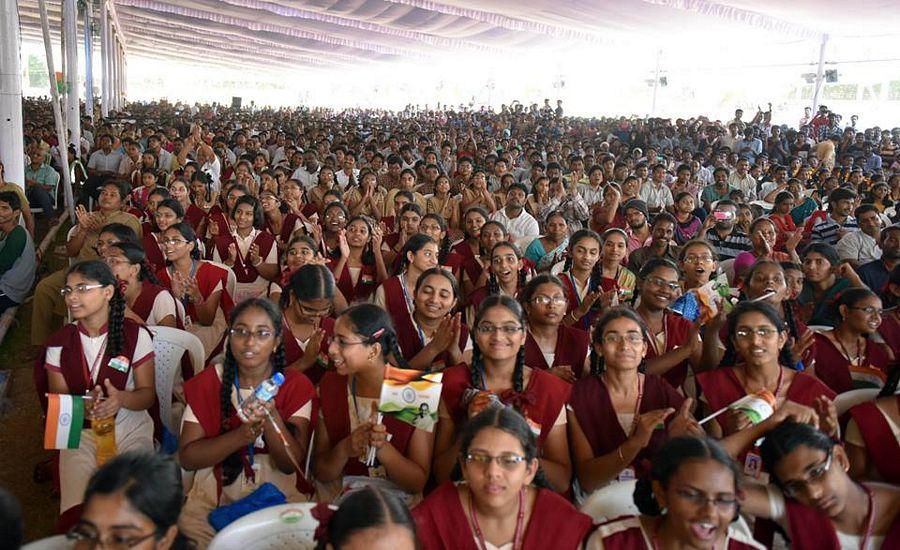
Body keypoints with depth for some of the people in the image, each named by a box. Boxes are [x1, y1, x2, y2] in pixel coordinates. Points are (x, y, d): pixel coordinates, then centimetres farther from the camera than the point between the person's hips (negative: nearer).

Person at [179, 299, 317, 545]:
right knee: (188, 527, -22)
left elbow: (291, 464, -8)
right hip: (215, 491, 2)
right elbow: (187, 457, -5)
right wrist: (242, 435, -21)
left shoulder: (297, 386, -2)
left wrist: (270, 415, -24)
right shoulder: (207, 382, 2)